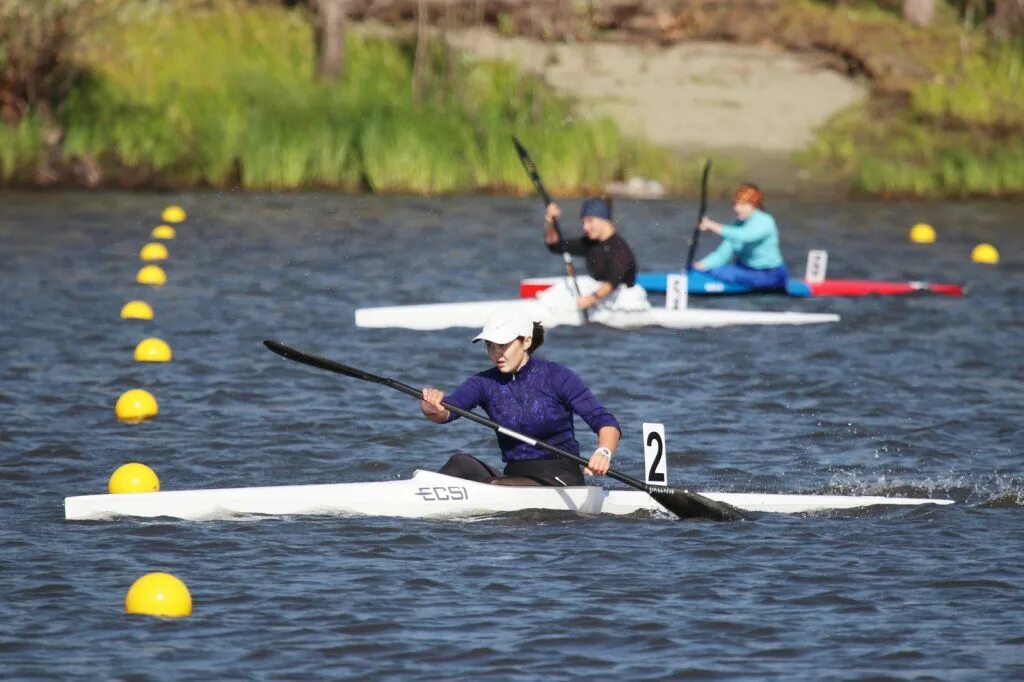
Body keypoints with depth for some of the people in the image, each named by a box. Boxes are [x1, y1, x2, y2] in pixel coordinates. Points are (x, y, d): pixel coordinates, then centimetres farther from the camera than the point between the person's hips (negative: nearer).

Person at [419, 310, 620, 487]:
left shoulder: (557, 377, -6)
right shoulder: (485, 383, 4)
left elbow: (606, 423, -11)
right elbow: (446, 412, -13)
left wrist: (603, 452, -34)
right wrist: (433, 408, -38)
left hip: (560, 481, -4)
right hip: (514, 474, 4)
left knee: (497, 489, -32)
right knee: (461, 463, -23)